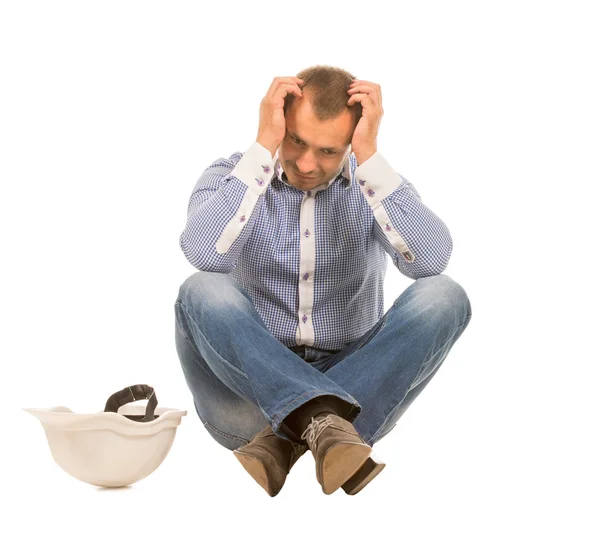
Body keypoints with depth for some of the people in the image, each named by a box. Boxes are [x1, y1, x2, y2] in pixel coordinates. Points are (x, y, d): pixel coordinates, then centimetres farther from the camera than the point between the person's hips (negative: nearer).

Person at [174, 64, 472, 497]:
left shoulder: (374, 184, 0)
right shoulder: (231, 177, -3)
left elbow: (431, 260, -21)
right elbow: (205, 254, -26)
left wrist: (369, 155, -23)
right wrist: (264, 147, -24)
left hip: (347, 382, 2)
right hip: (249, 387, -1)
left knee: (444, 297, -23)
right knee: (203, 293, -29)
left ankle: (284, 442, -28)